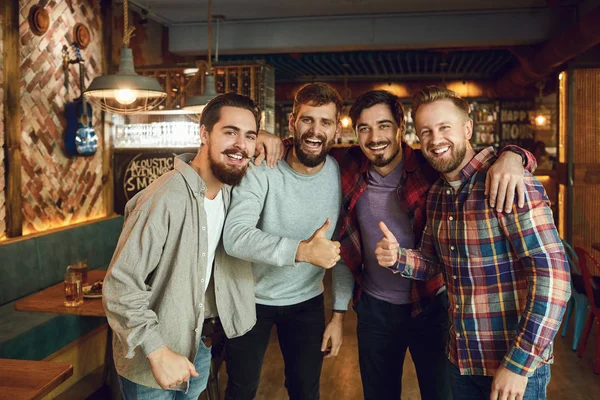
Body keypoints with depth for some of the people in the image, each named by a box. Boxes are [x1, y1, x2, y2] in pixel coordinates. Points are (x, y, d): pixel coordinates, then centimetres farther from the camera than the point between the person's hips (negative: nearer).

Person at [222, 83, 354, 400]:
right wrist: (301, 251, -47)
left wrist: (339, 313, -1)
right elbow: (234, 237, -35)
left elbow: (344, 248, -2)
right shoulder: (262, 171, -21)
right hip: (251, 298, -2)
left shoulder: (342, 176, -10)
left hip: (307, 302, 3)